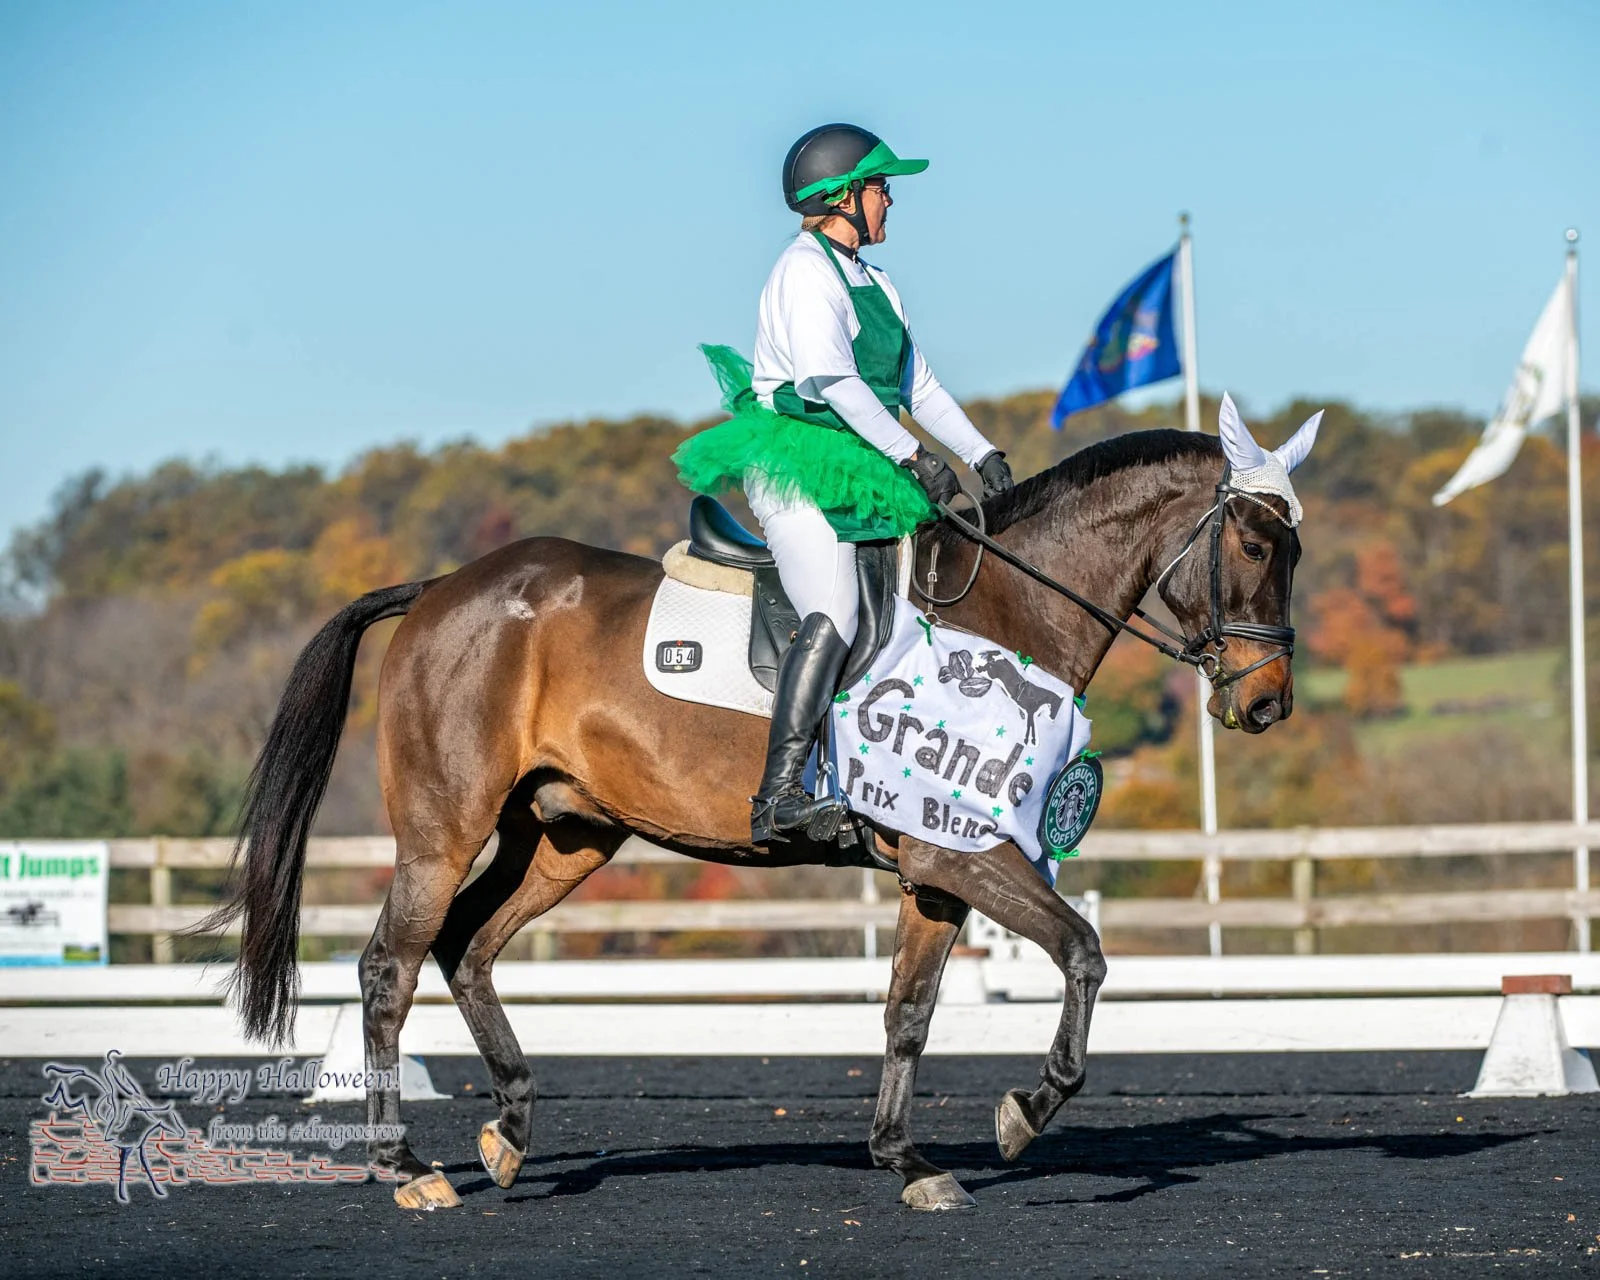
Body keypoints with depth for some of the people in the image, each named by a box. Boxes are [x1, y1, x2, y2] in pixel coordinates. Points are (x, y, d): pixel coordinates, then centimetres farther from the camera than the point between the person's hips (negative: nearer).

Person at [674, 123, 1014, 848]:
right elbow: (831, 380, -20)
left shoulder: (873, 285, 22)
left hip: (863, 475, 10)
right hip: (796, 468, -10)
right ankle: (779, 798, -35)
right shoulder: (805, 271, -9)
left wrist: (982, 456, 10)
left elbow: (919, 387, 23)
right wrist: (914, 457, -20)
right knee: (833, 619, -26)